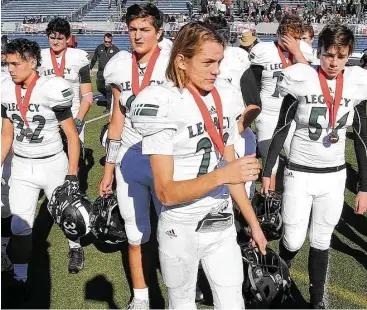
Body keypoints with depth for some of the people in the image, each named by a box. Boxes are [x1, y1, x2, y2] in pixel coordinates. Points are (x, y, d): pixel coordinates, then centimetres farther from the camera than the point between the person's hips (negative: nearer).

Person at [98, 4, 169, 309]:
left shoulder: (172, 65, -8)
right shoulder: (120, 68, 5)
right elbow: (117, 122, 12)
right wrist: (108, 169, 13)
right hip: (129, 159, 4)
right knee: (136, 233, 14)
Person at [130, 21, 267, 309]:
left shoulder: (225, 97, 1)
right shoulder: (163, 105, -18)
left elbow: (230, 168, 10)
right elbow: (165, 192, -20)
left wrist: (254, 223, 11)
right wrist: (221, 175, -31)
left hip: (223, 224, 5)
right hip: (180, 230, -4)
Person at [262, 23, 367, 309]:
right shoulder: (302, 80, -12)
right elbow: (281, 130, -3)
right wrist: (267, 171, 1)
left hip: (335, 176, 2)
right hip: (300, 173, -2)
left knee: (321, 241, 12)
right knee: (294, 241, 3)